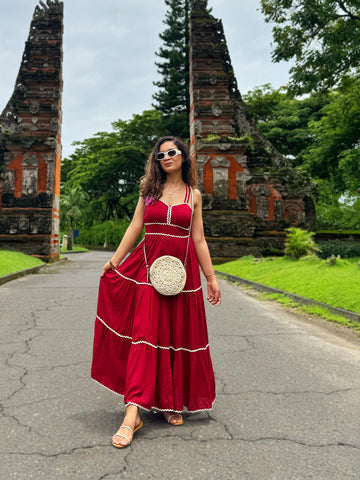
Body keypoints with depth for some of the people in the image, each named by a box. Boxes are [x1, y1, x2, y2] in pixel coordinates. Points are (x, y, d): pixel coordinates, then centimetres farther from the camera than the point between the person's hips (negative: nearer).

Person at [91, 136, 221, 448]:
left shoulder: (193, 195, 9)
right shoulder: (149, 190, 9)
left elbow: (199, 240, 8)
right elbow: (135, 227, 7)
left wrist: (211, 277, 5)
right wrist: (114, 261, 0)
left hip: (182, 270, 1)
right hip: (149, 268, -1)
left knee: (180, 335, 6)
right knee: (144, 334, -7)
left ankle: (172, 403, 25)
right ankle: (132, 415, -6)